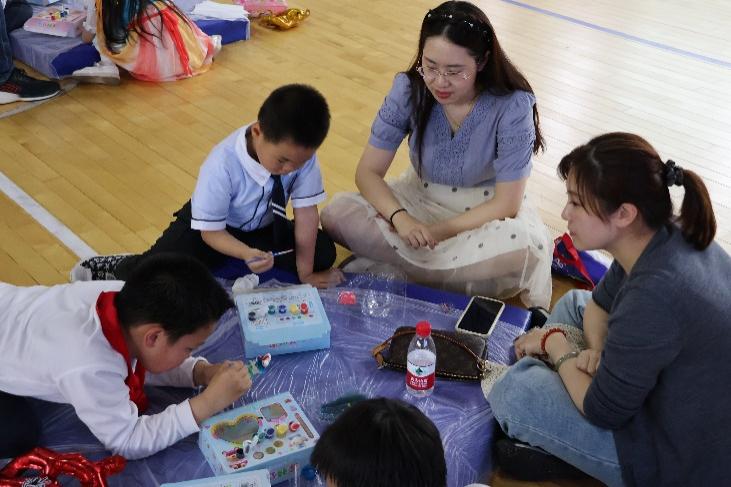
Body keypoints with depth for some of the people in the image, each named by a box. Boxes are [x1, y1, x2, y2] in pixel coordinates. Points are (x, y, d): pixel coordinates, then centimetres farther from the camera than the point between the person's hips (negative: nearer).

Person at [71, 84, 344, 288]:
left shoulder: (301, 154, -26)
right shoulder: (222, 166, -35)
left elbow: (306, 213, -17)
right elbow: (211, 232, -25)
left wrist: (305, 272, -15)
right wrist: (246, 254, -42)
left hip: (263, 227, 5)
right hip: (210, 225, -5)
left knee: (324, 253, -13)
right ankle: (119, 268, 13)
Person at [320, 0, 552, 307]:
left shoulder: (512, 105, -24)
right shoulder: (409, 88, -18)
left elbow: (506, 204, -19)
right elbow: (368, 172, -14)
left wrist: (437, 231, -25)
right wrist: (400, 219, -33)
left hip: (487, 210, -3)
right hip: (421, 198, 3)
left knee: (520, 248, -37)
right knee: (336, 215, -21)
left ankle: (397, 263, -18)